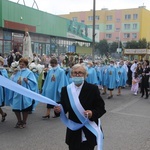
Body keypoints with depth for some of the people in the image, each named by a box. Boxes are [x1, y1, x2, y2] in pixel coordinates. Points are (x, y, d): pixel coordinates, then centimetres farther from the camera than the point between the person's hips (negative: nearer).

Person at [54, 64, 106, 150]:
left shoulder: (93, 89, -7)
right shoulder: (66, 89, 1)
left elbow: (101, 108, -6)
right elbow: (65, 108, 6)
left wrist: (92, 113, -25)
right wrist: (59, 110, -16)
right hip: (73, 133, 3)